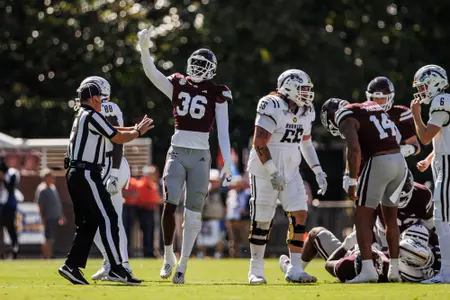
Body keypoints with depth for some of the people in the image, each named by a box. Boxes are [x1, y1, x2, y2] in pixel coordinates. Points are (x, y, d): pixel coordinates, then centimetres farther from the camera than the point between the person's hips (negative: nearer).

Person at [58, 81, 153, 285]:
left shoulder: (81, 117, 18)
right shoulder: (92, 116, -10)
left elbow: (111, 130, 24)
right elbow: (118, 138, -6)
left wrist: (134, 129, 18)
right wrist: (138, 132, 9)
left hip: (75, 174, 10)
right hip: (86, 174, -10)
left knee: (88, 222, 13)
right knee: (108, 219, -8)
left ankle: (71, 265, 8)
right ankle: (117, 269, -11)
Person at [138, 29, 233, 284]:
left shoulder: (217, 95, 2)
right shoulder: (178, 86, 7)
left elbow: (223, 132, 0)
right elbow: (151, 73, -6)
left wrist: (228, 162, -8)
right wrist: (144, 49, -22)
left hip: (201, 156, -1)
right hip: (177, 153, 1)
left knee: (193, 214, 3)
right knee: (170, 206, -13)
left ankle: (183, 265, 11)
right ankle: (168, 256, 7)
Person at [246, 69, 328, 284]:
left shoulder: (304, 112, 7)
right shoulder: (272, 108, -18)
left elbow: (306, 143, 20)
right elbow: (259, 143, -21)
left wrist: (318, 172, 13)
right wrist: (273, 173, -22)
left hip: (290, 171, 7)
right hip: (264, 170, -7)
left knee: (300, 214, -6)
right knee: (262, 221, 0)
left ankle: (295, 269, -3)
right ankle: (256, 270, 13)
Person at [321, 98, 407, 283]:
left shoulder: (345, 117, -3)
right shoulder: (373, 106, 21)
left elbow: (355, 149, -18)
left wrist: (352, 182, -14)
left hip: (378, 162, -7)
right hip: (400, 161, 7)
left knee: (363, 217, 0)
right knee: (390, 217, 19)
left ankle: (368, 270, -10)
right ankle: (394, 270, 22)